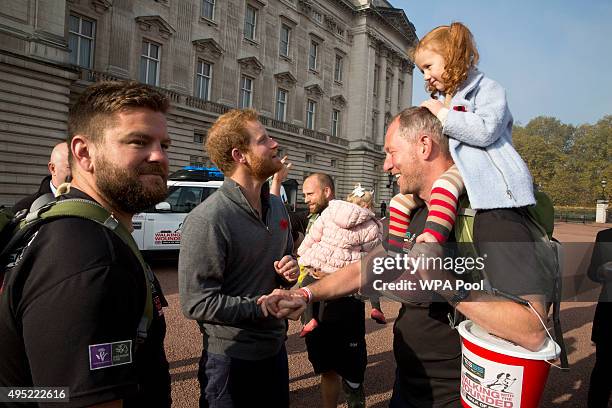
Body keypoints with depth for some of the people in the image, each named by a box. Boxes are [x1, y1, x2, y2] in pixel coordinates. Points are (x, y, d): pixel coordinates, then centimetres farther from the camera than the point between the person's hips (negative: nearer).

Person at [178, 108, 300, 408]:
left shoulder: (276, 206, 6)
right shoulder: (207, 220, -21)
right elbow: (196, 302, -22)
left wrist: (289, 270, -3)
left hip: (275, 347, 8)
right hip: (232, 358, -7)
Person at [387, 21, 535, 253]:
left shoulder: (487, 89, -3)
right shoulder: (443, 99, 23)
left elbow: (486, 130, -23)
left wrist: (443, 114, -18)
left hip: (479, 164, -9)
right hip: (448, 167, 9)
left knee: (443, 187, -39)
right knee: (400, 201, 0)